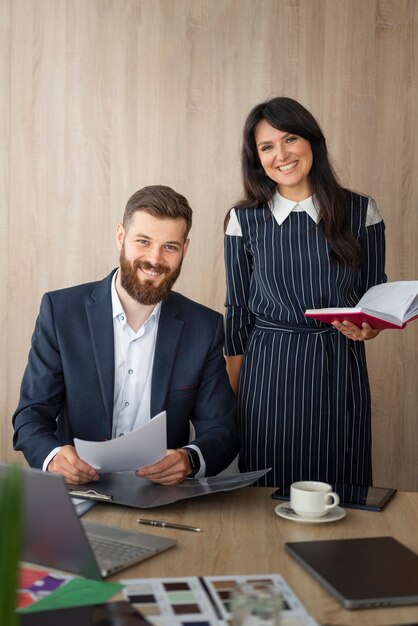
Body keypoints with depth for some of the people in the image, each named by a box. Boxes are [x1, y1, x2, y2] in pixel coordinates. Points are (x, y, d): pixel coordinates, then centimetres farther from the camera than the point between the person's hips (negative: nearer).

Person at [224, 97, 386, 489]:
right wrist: (233, 395, 4)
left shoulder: (360, 212, 1)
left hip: (339, 371, 1)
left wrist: (368, 325, -14)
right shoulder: (244, 220, 1)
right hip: (268, 372, 0)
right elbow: (238, 312, 5)